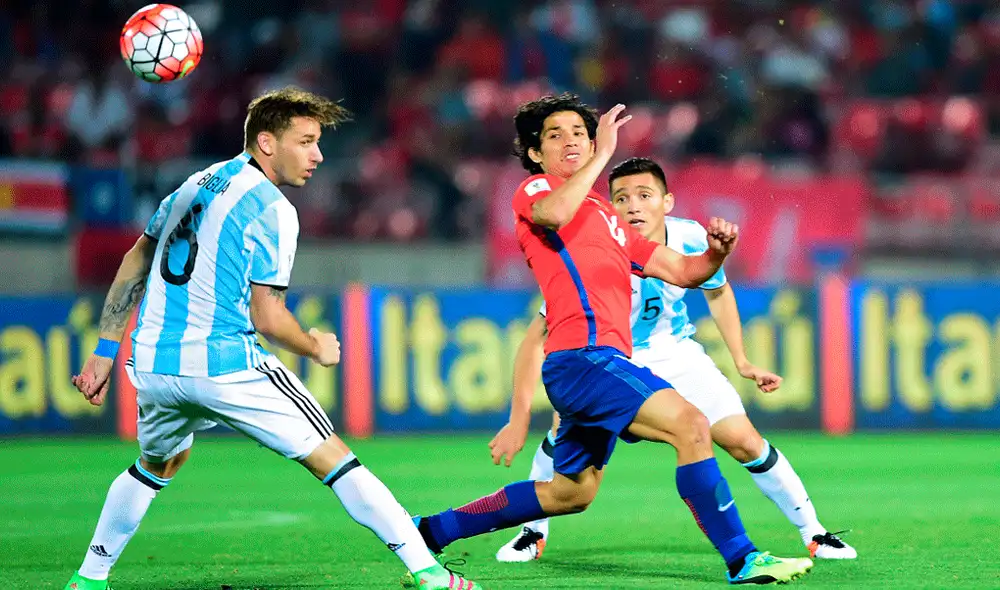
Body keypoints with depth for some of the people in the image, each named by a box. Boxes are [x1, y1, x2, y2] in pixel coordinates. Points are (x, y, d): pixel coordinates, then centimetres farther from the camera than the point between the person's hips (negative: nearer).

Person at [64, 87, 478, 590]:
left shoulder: (197, 184, 14)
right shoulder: (271, 210, -9)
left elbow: (135, 263, 19)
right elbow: (267, 319, -13)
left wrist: (104, 350, 24)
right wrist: (317, 348, 7)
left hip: (152, 363, 7)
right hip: (225, 367, -7)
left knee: (157, 466, 34)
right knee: (333, 460, -2)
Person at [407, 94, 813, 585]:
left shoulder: (605, 216, 26)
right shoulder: (533, 192, 4)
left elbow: (680, 271, 24)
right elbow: (553, 214, -23)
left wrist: (716, 253, 3)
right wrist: (603, 154, -16)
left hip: (601, 362, 9)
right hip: (582, 355, -9)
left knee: (571, 492, 18)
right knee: (690, 425, -21)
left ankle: (432, 530, 27)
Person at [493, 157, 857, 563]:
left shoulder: (690, 238, -20)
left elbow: (718, 292, 5)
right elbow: (536, 340, -29)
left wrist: (742, 363, 3)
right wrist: (519, 420, -34)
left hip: (676, 353, 2)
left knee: (743, 440, -10)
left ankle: (814, 533, 9)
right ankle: (533, 533, -4)